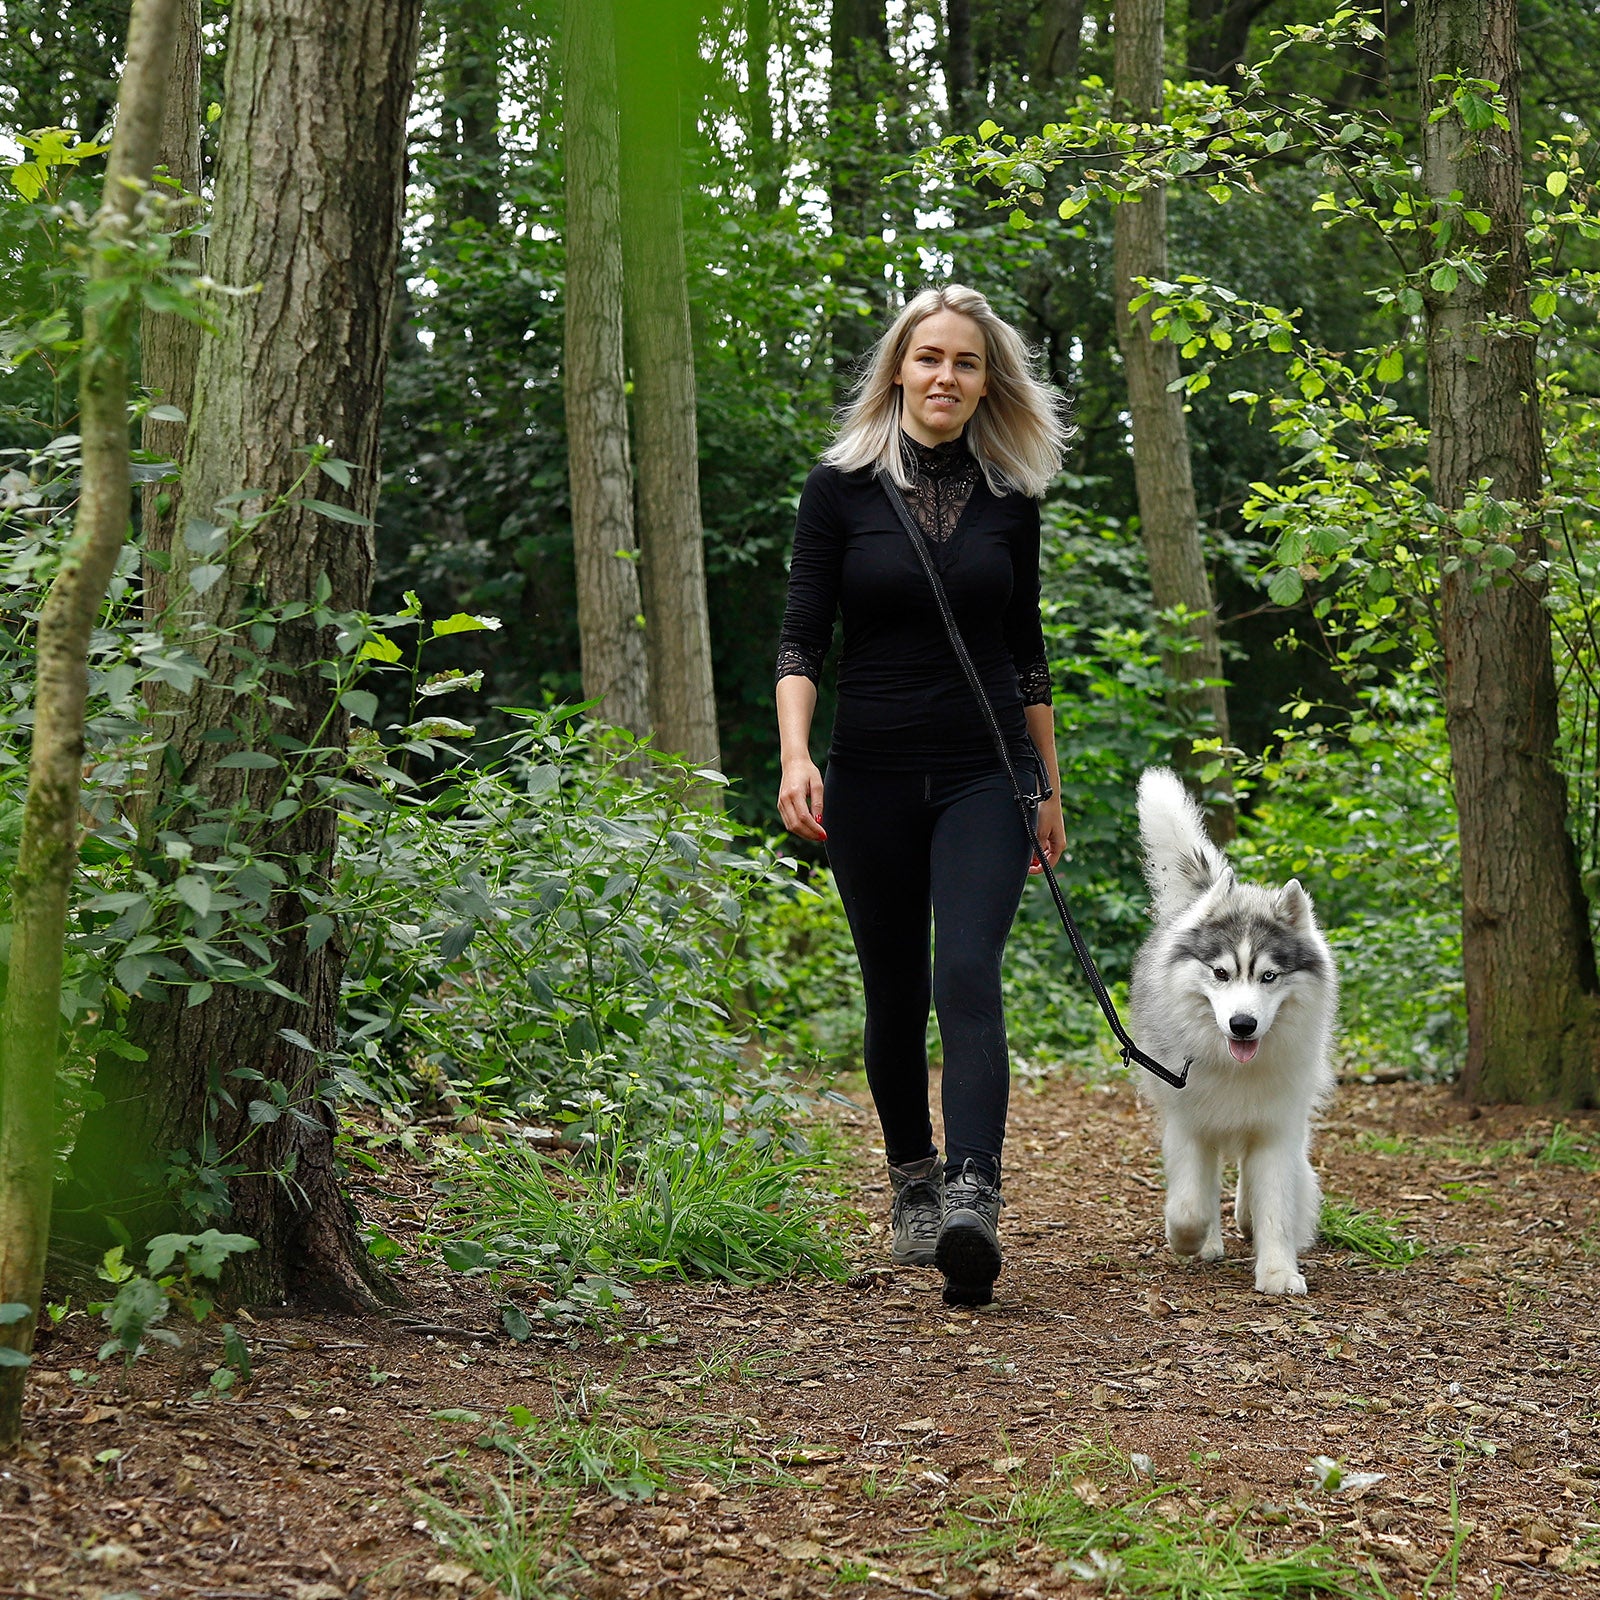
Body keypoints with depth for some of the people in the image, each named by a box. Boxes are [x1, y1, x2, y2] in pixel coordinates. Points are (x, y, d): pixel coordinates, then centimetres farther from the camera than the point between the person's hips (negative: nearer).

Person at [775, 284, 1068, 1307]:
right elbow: (803, 637, -2)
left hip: (983, 772, 0)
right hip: (873, 775, 0)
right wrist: (795, 754, -18)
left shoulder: (1011, 495, 6)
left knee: (969, 975, -18)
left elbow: (1026, 647, 14)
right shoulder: (843, 486, 0)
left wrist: (1050, 786, 15)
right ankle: (914, 1182, 30)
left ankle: (973, 1203, -29)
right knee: (895, 992, 9)